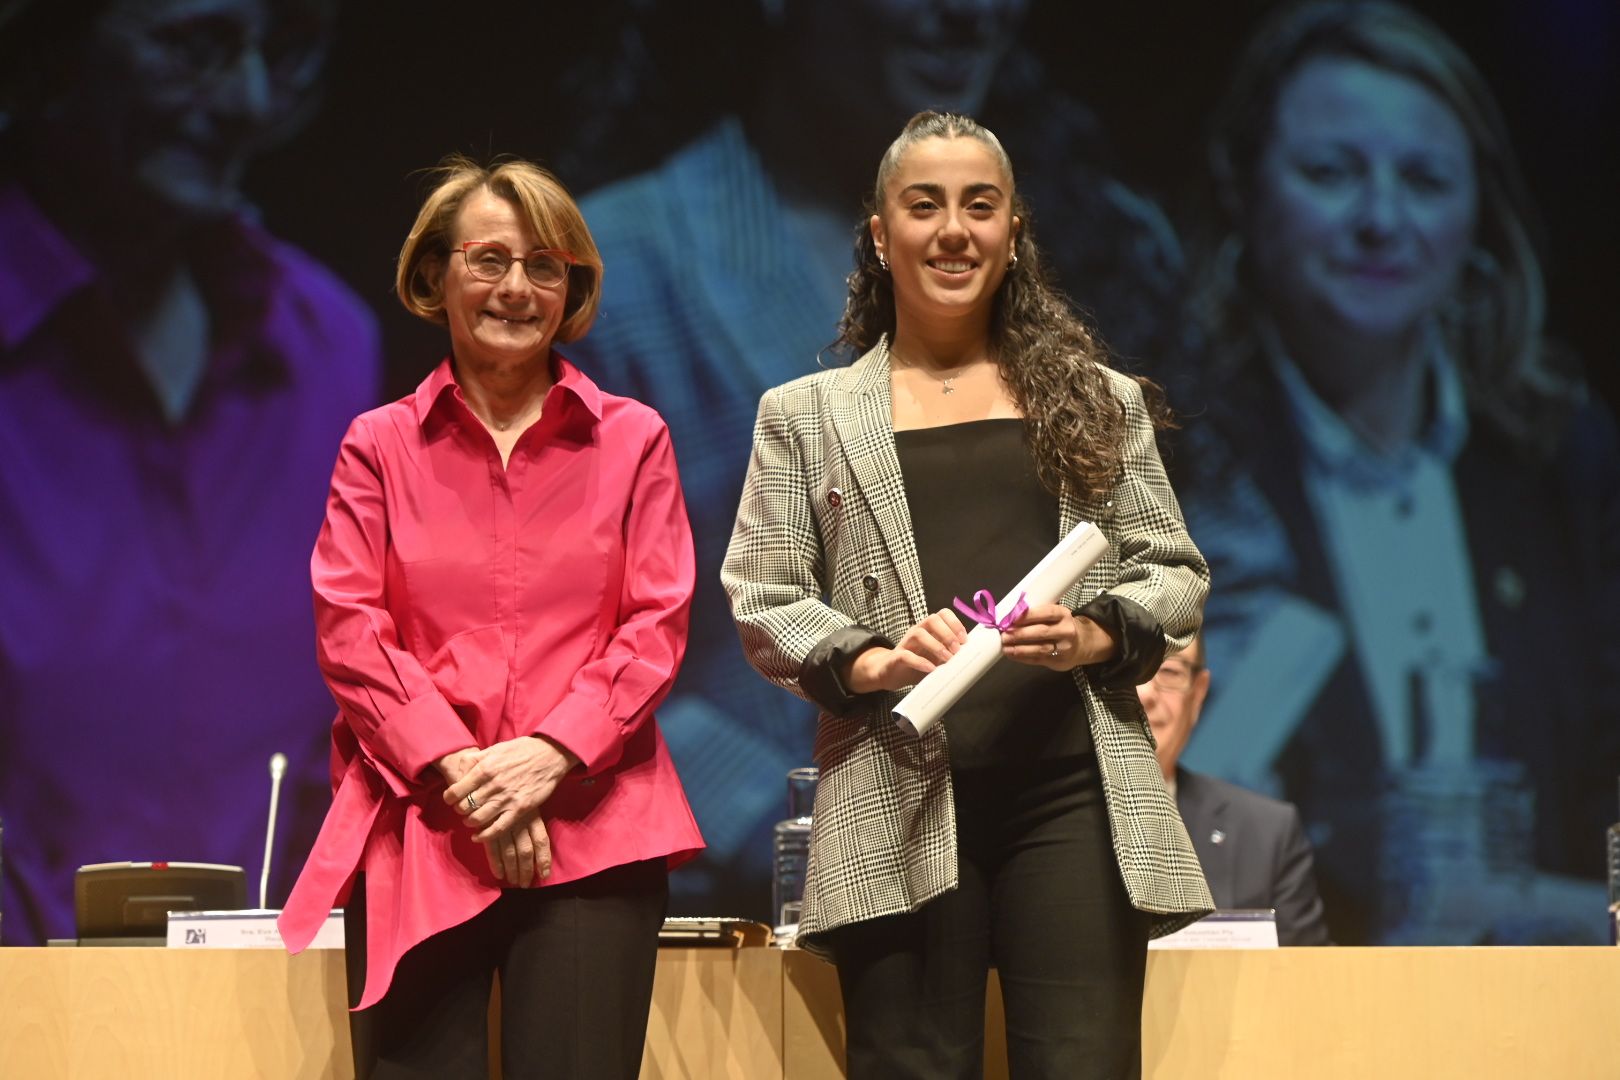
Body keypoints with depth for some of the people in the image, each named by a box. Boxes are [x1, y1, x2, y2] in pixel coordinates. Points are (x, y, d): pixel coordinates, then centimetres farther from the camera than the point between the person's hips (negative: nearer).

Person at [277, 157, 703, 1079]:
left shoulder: (633, 440, 11)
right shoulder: (380, 446, 11)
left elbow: (658, 624, 4)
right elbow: (349, 631, 3)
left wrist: (548, 757, -10)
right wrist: (456, 769, -10)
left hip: (590, 831, 0)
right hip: (418, 830, 0)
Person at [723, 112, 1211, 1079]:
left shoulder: (1097, 399, 15)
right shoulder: (807, 416, 12)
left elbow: (1176, 575, 13)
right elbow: (762, 603, 7)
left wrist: (1095, 635, -8)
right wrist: (866, 661, -12)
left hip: (1075, 795, 1)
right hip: (901, 805, 0)